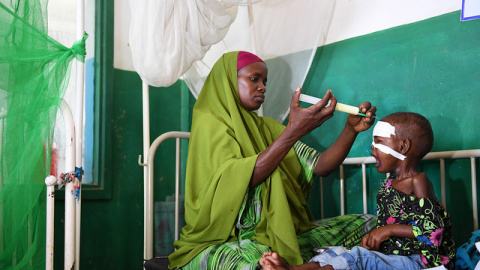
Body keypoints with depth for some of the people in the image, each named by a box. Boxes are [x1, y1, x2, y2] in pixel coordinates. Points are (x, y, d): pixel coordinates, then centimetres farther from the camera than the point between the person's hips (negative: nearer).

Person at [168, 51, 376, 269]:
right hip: (220, 243, -6)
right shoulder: (209, 124, -6)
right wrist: (294, 131, -29)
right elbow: (237, 180, -24)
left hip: (273, 234, 7)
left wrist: (351, 129, -11)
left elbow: (319, 167, 5)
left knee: (365, 225, -5)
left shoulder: (266, 127, 14)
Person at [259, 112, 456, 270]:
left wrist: (389, 230, -18)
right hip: (388, 253, 9)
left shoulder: (418, 182, -9)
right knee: (339, 251, -7)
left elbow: (432, 230, -18)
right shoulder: (389, 183, 16)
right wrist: (374, 237, 3)